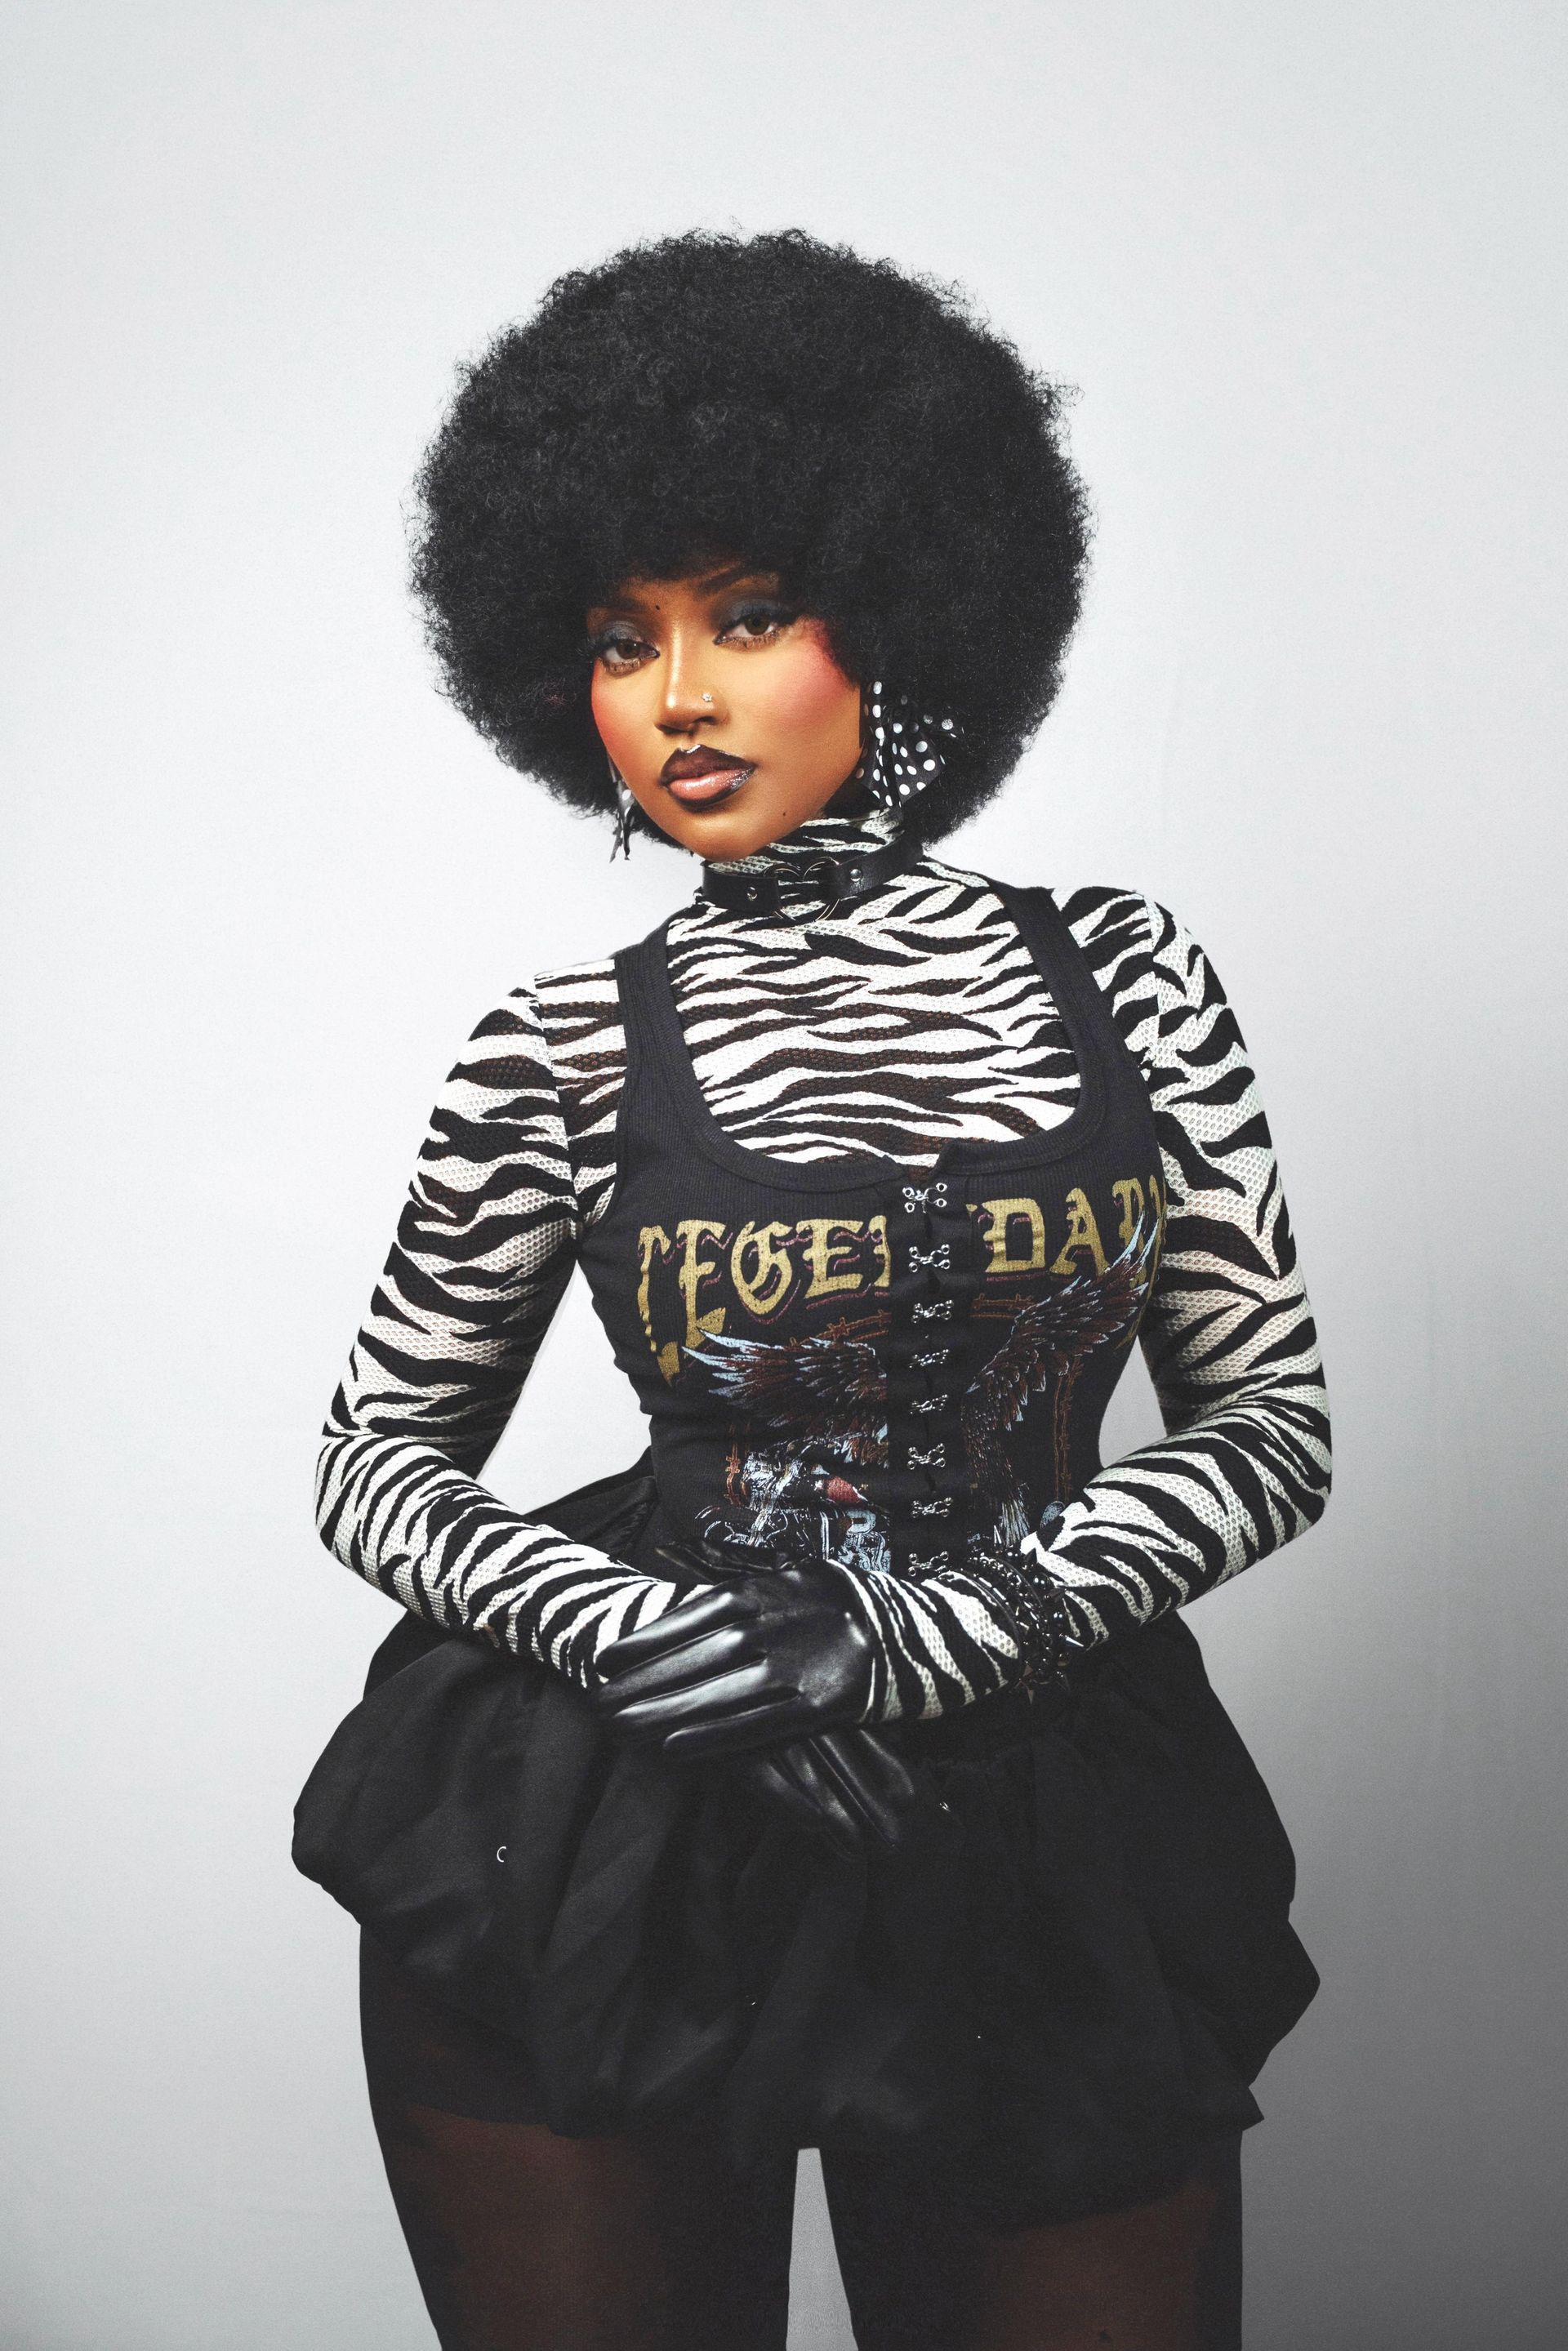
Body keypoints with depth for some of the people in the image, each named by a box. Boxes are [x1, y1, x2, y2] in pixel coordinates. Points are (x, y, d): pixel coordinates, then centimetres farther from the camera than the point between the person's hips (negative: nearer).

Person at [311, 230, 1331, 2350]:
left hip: (1057, 1863, 1)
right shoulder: (566, 1051, -3)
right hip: (637, 1865, 0)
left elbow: (1274, 1422, -1)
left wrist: (916, 1630, -15)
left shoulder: (1118, 978, -1)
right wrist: (644, 1628, -16)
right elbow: (379, 1457, 3)